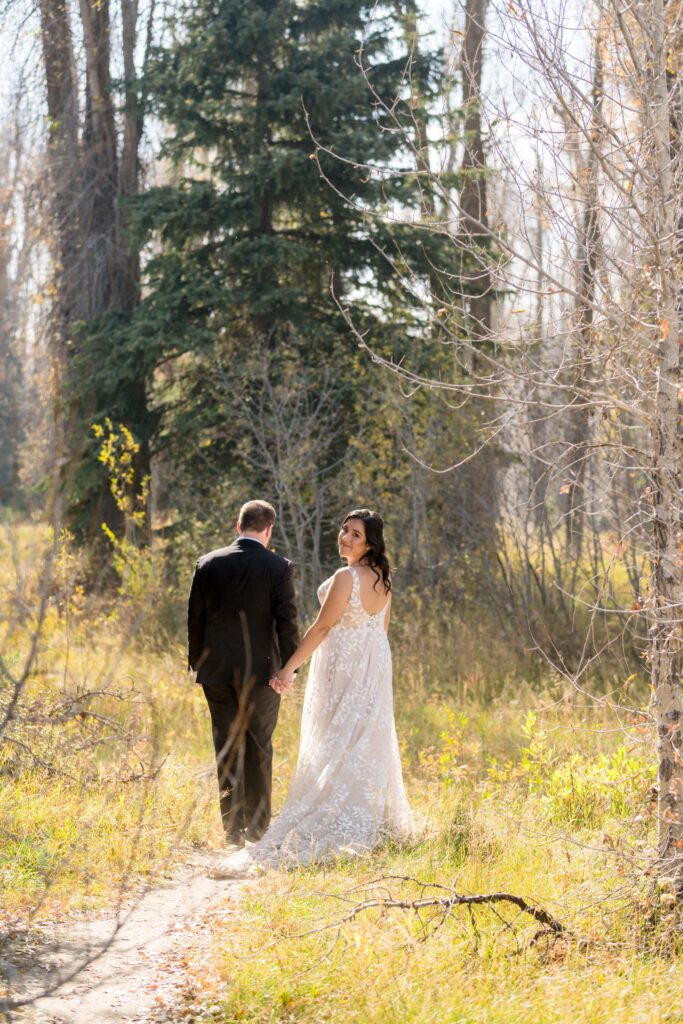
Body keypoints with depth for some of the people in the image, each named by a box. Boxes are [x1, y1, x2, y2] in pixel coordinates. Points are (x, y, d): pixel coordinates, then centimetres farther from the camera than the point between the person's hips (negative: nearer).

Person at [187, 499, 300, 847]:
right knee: (259, 749, 10)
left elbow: (195, 619, 4)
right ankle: (258, 827, 11)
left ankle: (233, 829, 9)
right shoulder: (278, 567, -7)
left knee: (227, 750, 9)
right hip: (262, 671, -2)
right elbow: (287, 623, -6)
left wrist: (196, 663, 14)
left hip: (217, 671, 2)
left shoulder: (208, 564, 0)